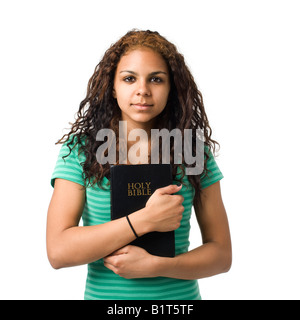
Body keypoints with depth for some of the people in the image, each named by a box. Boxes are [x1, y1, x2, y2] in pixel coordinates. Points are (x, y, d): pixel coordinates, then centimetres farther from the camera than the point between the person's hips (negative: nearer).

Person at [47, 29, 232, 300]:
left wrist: (154, 265, -19)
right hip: (103, 294, 0)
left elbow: (221, 253, -4)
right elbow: (58, 251, -16)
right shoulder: (79, 149, -9)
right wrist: (146, 219, -24)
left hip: (182, 294, 1)